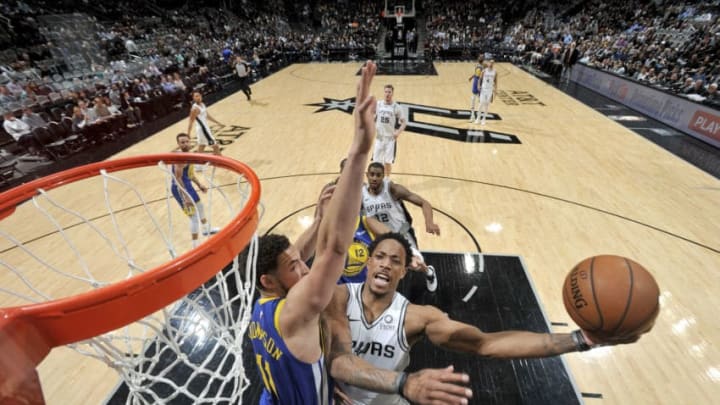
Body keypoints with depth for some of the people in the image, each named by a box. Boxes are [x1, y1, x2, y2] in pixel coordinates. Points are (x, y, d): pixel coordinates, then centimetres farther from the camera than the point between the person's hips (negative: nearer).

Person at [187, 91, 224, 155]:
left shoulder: (202, 104, 7)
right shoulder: (195, 108, -19)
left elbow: (207, 115, 21)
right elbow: (191, 122, -19)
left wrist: (218, 122, 24)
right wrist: (188, 135, -20)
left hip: (205, 128, 9)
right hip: (203, 129, -9)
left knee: (201, 148, 16)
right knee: (215, 146, -3)